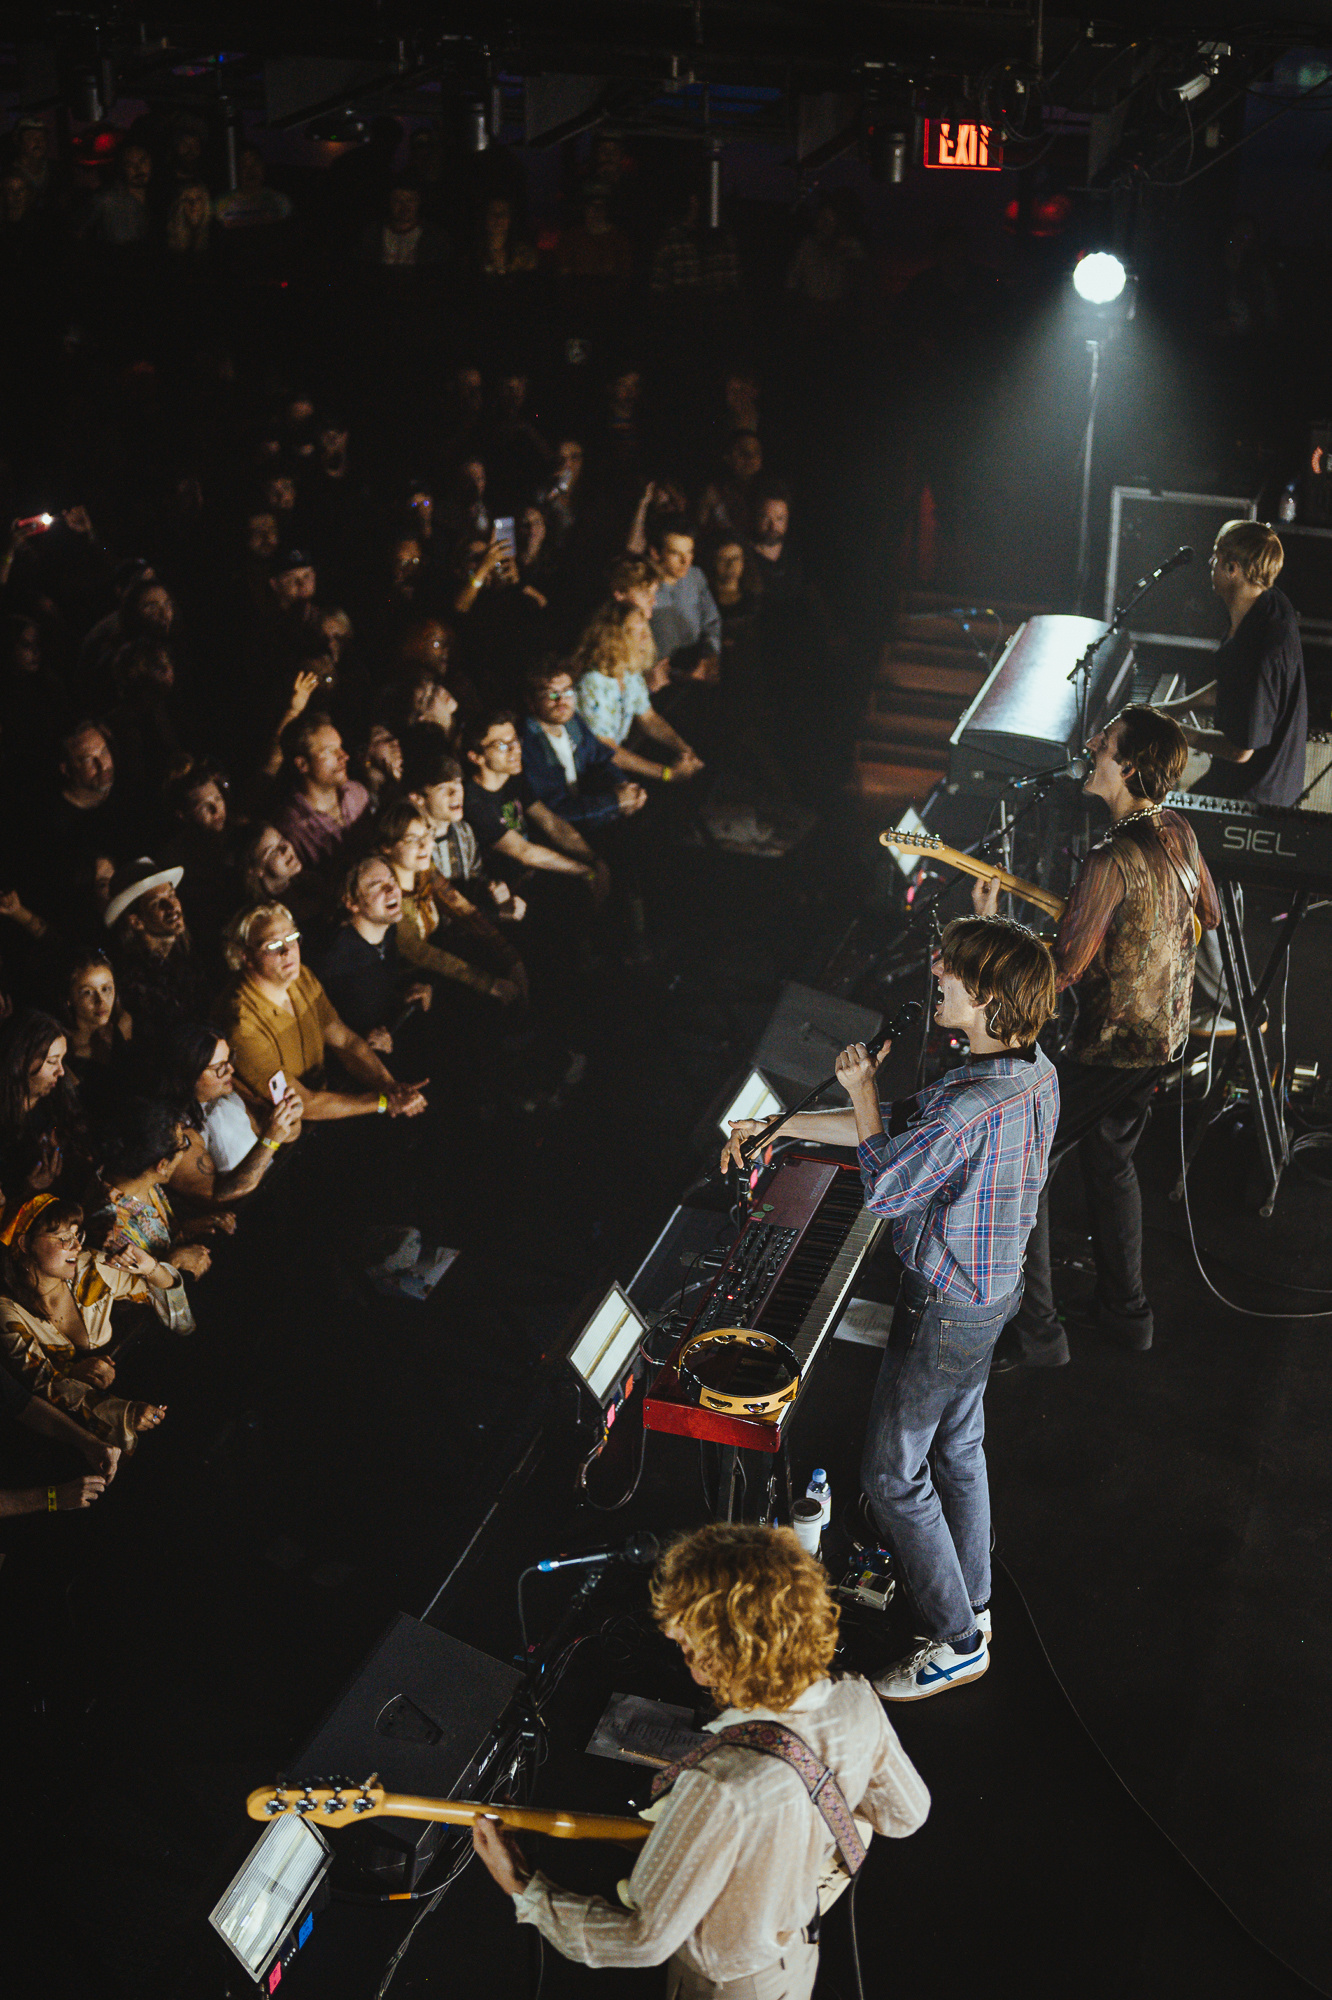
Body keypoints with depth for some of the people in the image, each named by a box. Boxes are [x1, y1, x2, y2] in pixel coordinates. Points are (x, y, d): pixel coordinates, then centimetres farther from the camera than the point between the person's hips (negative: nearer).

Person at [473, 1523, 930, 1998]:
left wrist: (523, 1889, -23)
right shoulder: (855, 1704, -24)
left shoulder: (722, 1786, -44)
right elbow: (905, 1814, -3)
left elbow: (644, 1939, -32)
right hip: (798, 1956, 5)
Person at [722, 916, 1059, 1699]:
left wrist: (862, 1089, -10)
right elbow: (914, 1135, 5)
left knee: (893, 1475, 6)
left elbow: (885, 1186, -24)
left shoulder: (973, 1105, -36)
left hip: (947, 1306, -9)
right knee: (958, 1446, 26)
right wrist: (778, 1125, 6)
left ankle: (959, 1643, 19)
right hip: (993, 1288, 9)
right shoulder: (1036, 1071, -4)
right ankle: (973, 1601, 44)